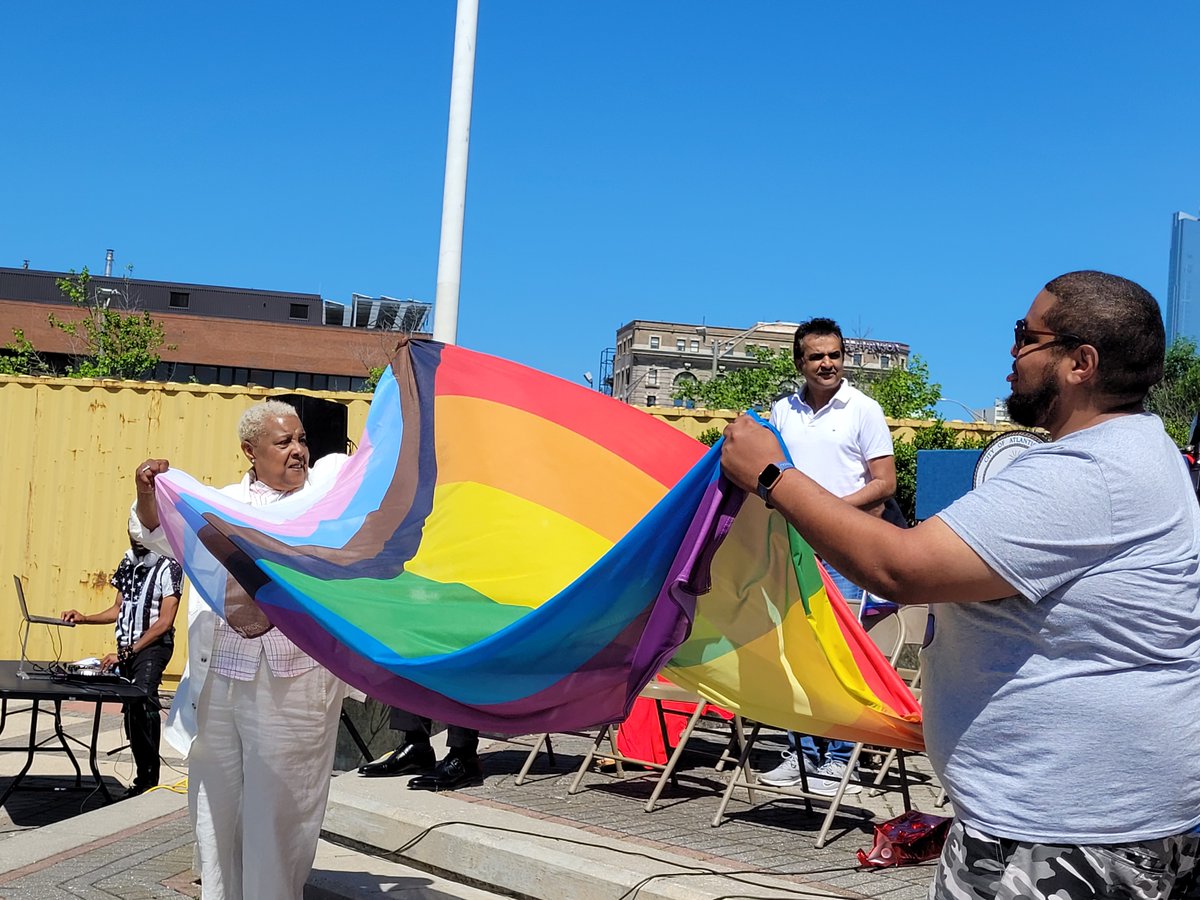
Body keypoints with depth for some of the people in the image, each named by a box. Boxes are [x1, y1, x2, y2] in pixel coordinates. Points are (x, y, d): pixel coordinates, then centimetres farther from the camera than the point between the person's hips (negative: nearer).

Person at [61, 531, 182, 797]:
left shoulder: (169, 567, -8)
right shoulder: (128, 564, 13)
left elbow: (165, 622, -14)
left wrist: (127, 653, -18)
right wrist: (83, 618, 4)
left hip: (152, 646, -7)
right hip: (127, 648, 7)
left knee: (143, 698, -27)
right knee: (131, 712, 8)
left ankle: (148, 779, -26)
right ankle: (143, 779, 16)